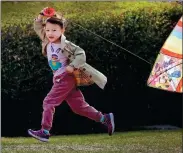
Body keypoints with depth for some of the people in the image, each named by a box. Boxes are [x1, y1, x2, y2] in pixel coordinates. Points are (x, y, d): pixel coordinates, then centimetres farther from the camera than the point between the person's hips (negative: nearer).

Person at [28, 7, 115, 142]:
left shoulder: (65, 45, -15)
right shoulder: (47, 41, 4)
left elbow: (81, 54, -16)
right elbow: (37, 28, 13)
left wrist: (72, 66, -26)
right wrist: (41, 16, -3)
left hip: (67, 78, -8)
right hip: (59, 79, 8)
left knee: (49, 102, -10)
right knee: (79, 106, 9)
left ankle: (45, 132, -7)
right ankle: (105, 118, 14)